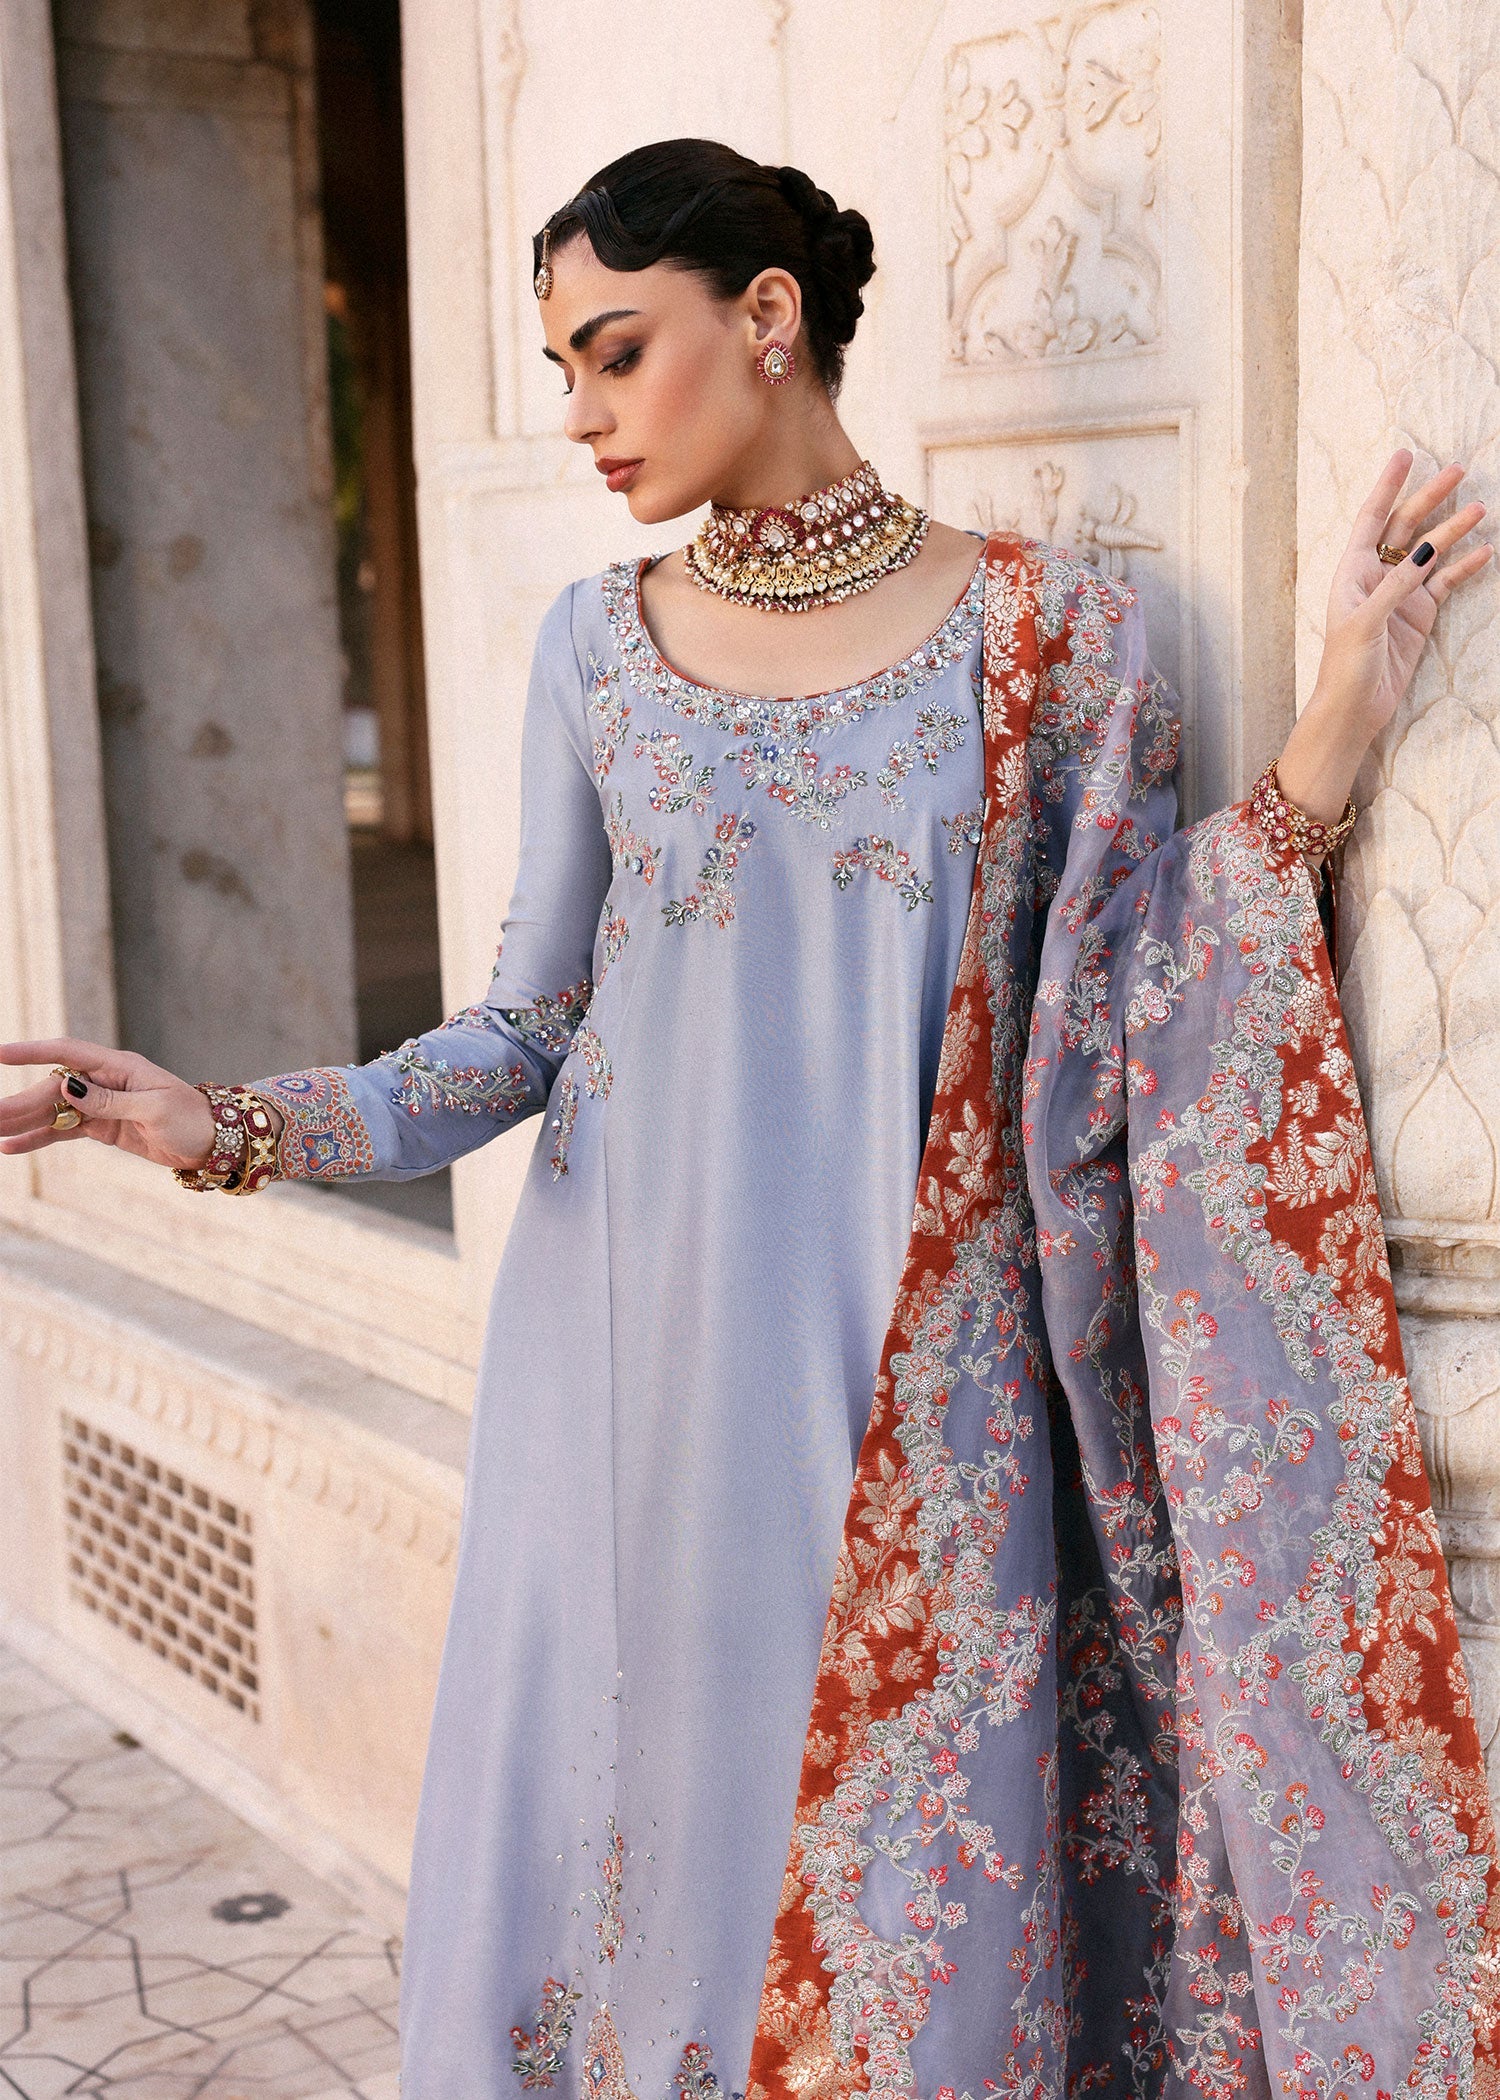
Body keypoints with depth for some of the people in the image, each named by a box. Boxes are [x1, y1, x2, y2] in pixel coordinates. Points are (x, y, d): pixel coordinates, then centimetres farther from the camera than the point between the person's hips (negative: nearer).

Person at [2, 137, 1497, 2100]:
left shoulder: (1053, 631, -1)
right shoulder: (599, 644, 5)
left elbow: (1116, 1015, 1)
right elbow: (532, 1026, 7)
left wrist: (1319, 757, -10)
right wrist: (240, 1128, -7)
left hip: (910, 1390, -2)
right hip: (632, 1363, 2)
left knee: (899, 1901, 6)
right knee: (627, 1856, 10)